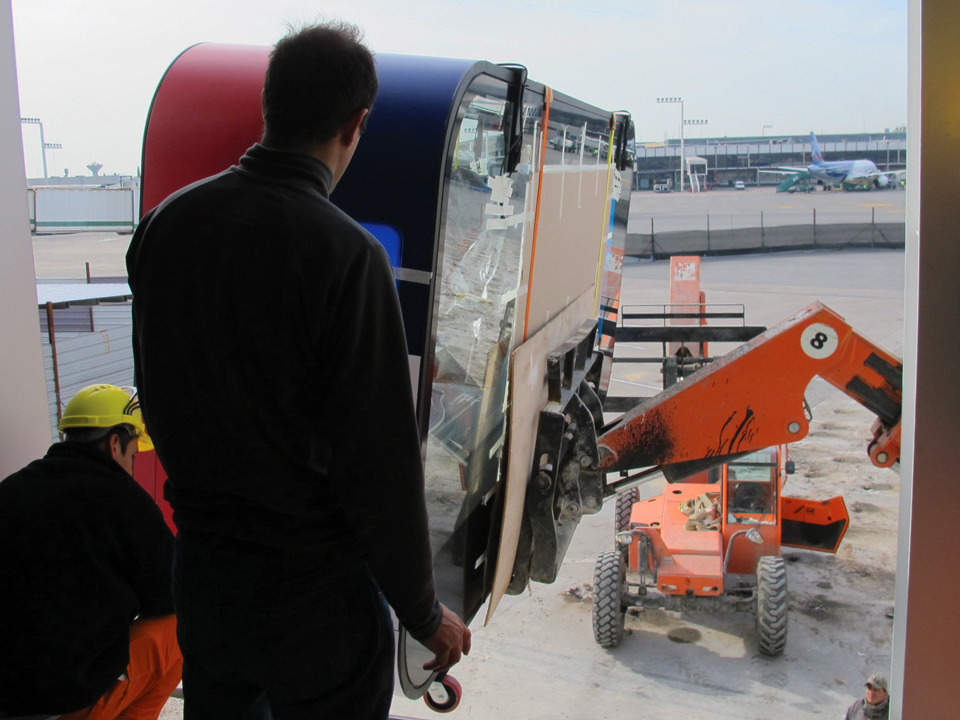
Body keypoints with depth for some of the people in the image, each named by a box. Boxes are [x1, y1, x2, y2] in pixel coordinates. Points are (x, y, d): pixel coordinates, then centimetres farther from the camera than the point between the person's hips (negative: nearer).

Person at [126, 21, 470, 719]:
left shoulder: (164, 223, -3)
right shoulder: (346, 254, -23)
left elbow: (156, 398, 8)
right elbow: (380, 462, -21)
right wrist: (424, 611, -8)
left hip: (201, 563, 6)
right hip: (314, 583, -5)